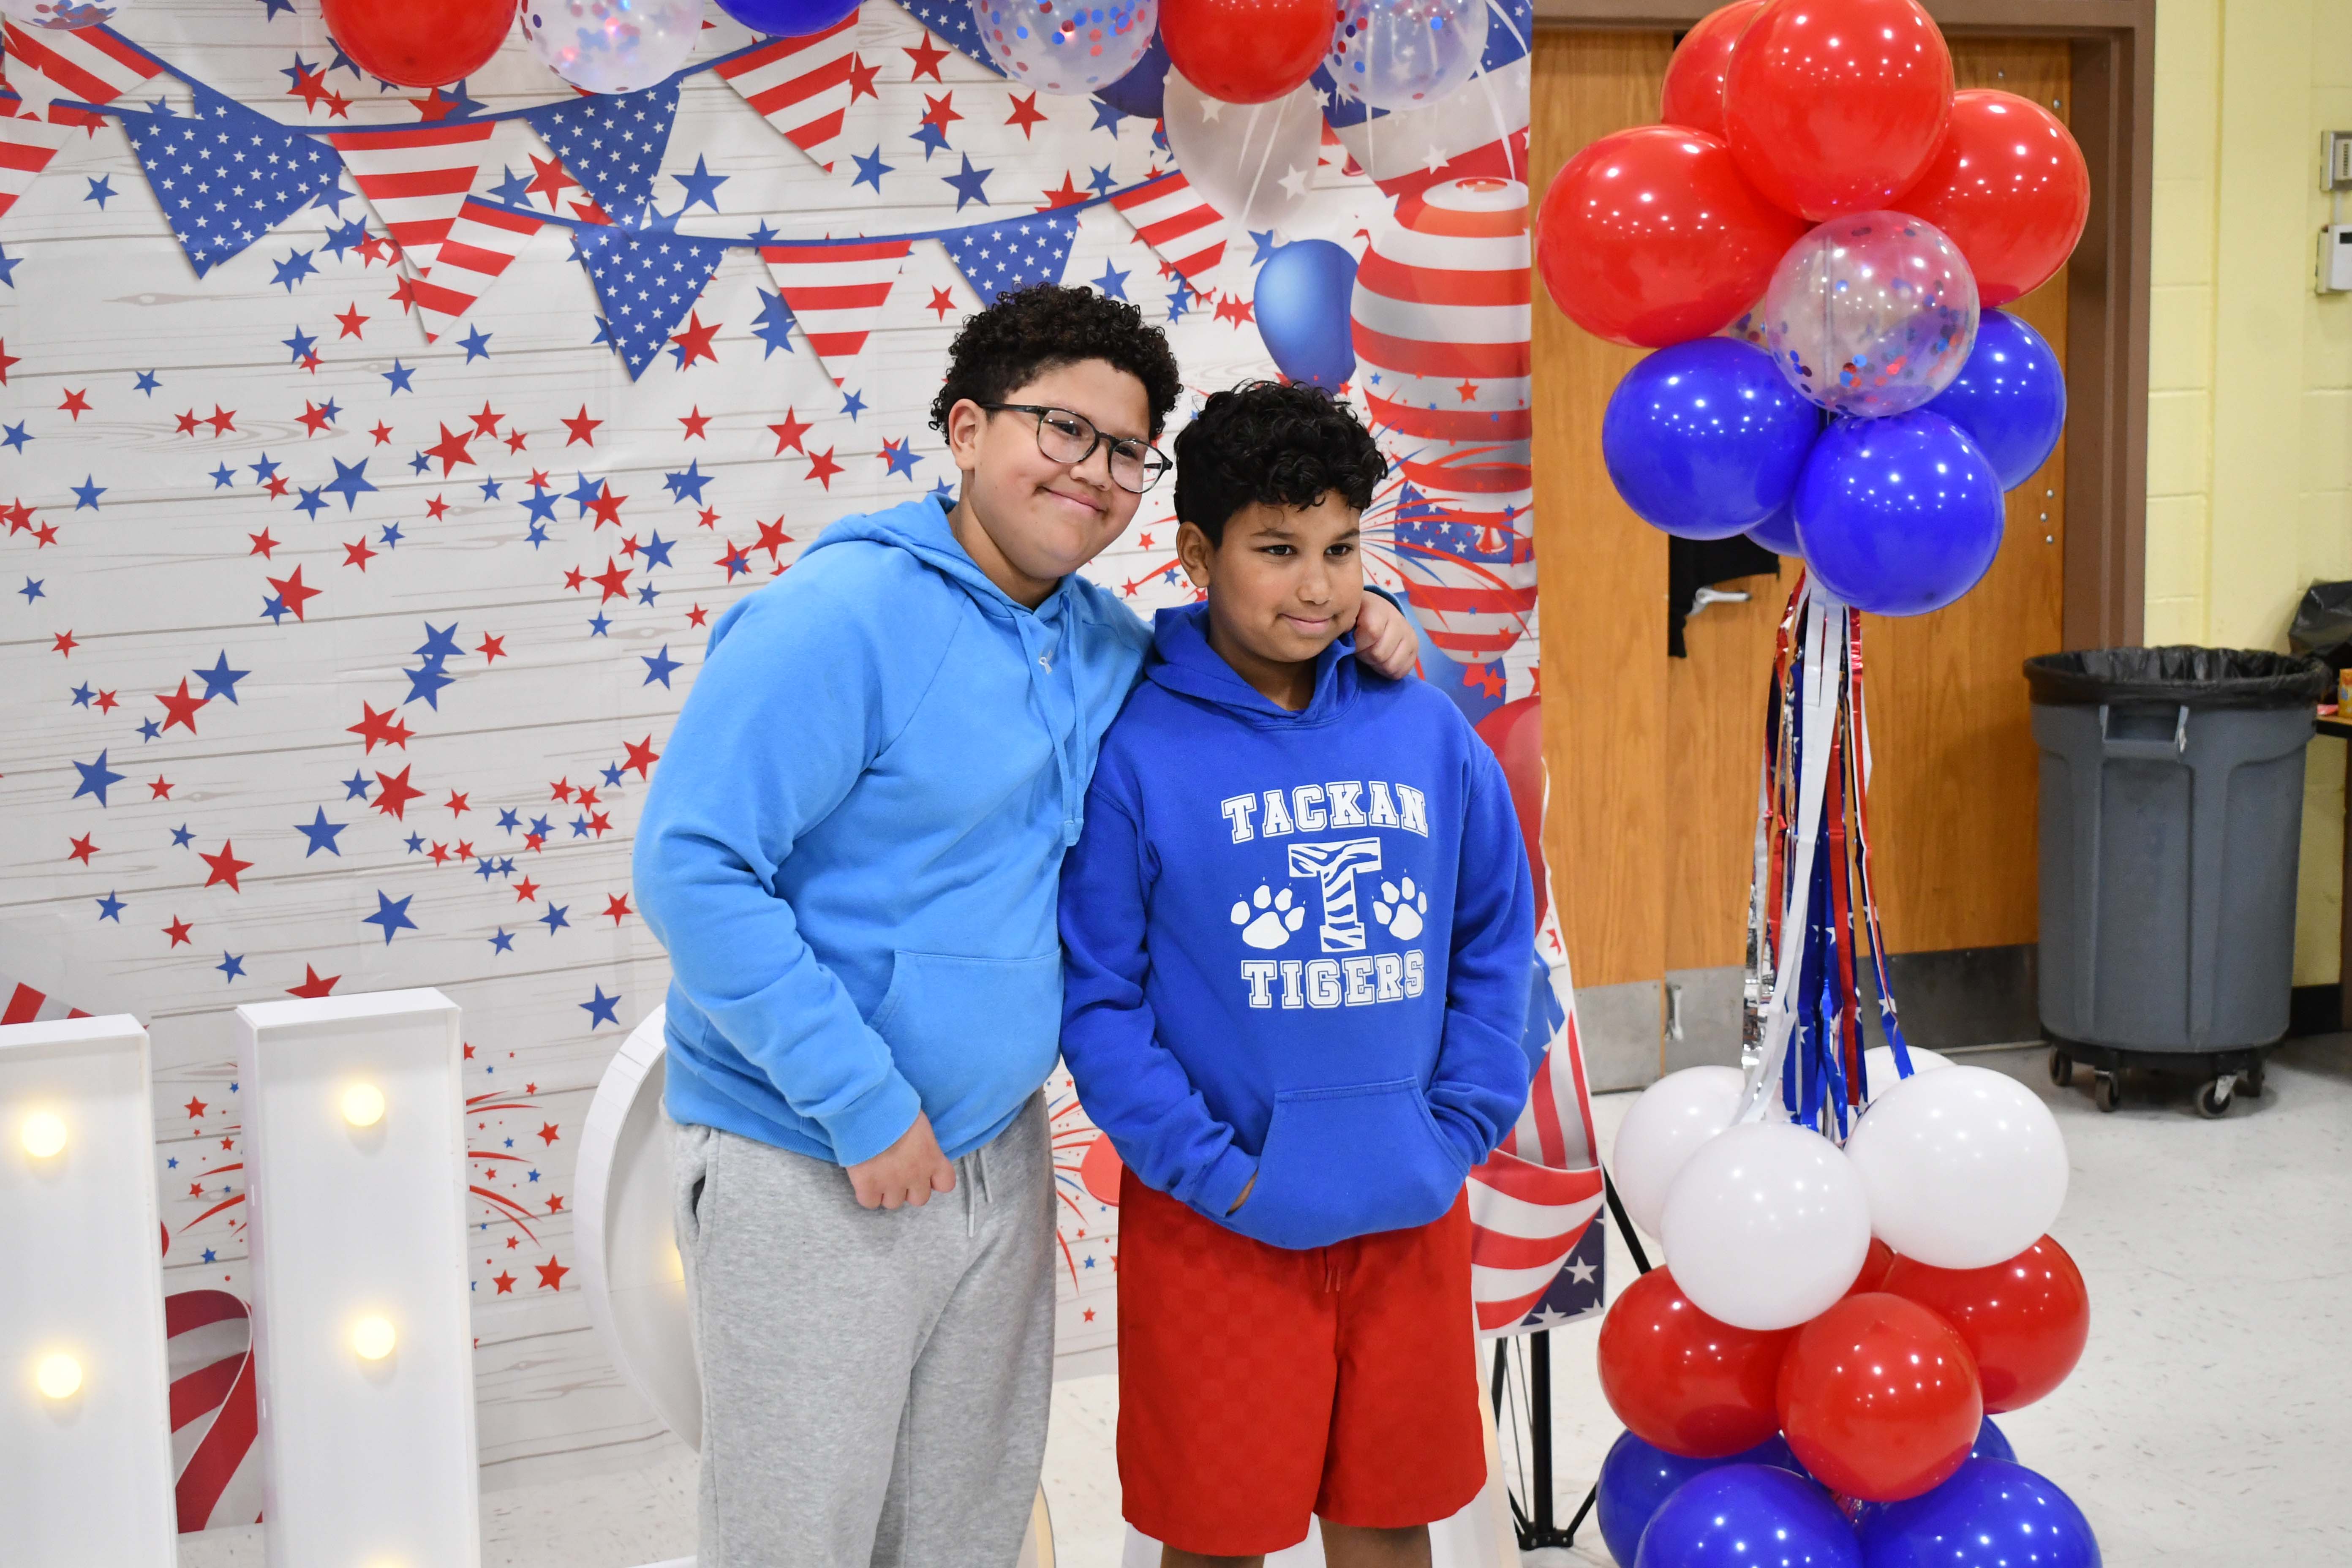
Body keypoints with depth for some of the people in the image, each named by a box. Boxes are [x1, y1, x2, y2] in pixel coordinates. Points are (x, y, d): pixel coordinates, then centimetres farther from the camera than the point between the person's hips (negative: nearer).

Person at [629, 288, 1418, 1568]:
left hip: (999, 1157, 7)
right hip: (808, 1173, -7)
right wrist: (863, 1104, -22)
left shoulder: (1102, 641, 6)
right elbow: (690, 871, -22)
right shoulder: (839, 617, -17)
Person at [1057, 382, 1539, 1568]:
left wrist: (1461, 1129, -1)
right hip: (1219, 1225, -4)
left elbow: (1496, 945, 8)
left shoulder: (1428, 732, 2)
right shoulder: (1135, 749, -11)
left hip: (1410, 1213, 4)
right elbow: (1097, 995, -10)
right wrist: (1210, 1168, -14)